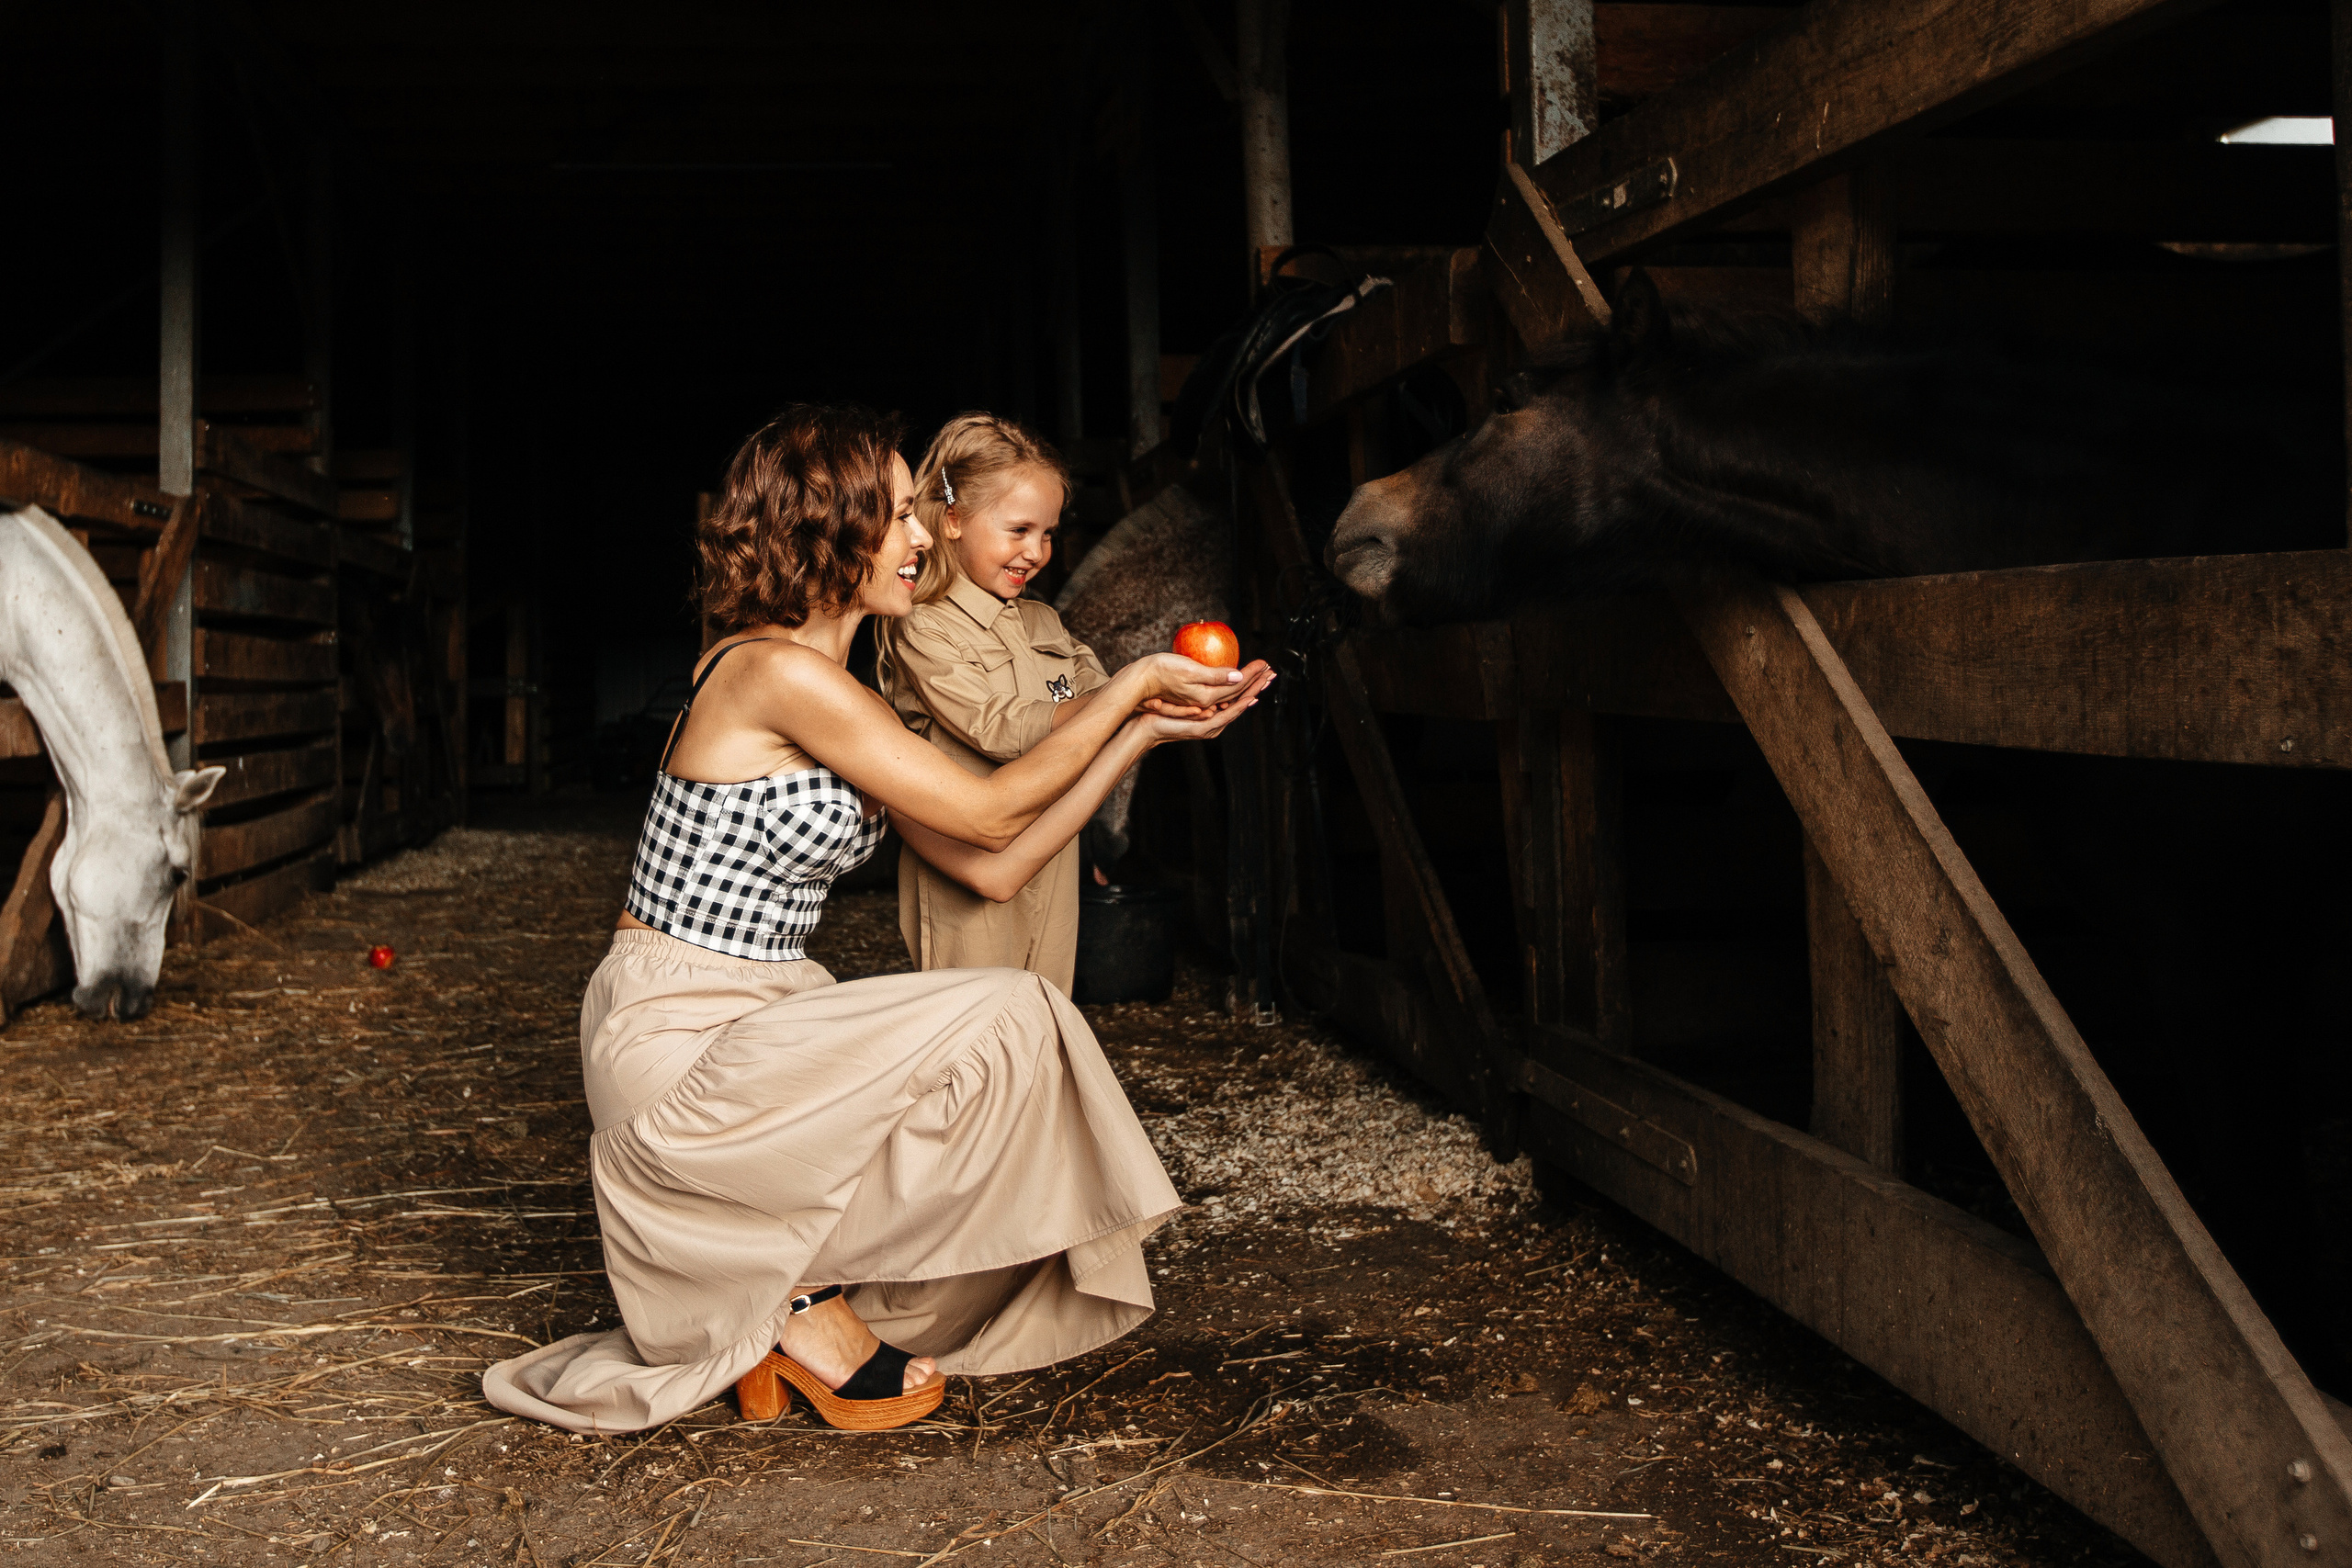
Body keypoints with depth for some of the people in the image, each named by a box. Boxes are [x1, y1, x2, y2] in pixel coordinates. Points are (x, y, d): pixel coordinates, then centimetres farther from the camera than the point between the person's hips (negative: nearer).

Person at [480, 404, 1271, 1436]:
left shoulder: (838, 701, 12)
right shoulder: (776, 670, -17)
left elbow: (991, 866, 9)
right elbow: (988, 813, -13)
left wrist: (1147, 730, 9)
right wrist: (1131, 685, -5)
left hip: (746, 1030, 9)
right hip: (675, 1050, -9)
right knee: (1007, 1025, -17)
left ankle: (792, 1296, 7)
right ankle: (808, 1298, -1)